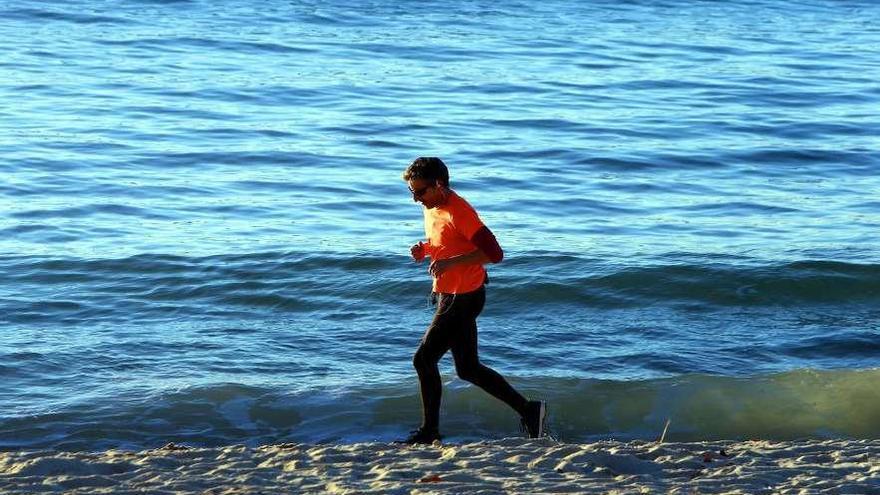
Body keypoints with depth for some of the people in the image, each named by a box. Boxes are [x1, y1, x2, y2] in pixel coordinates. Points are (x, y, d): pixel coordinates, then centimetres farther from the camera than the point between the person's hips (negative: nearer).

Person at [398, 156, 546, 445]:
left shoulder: (459, 213, -21)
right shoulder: (431, 207, 8)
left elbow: (493, 253, -24)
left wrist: (450, 262, -29)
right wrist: (424, 249, 3)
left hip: (463, 299, -10)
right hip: (446, 296, 10)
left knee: (424, 359, -7)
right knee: (468, 369, 13)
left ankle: (429, 431, 5)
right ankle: (528, 410, 19)